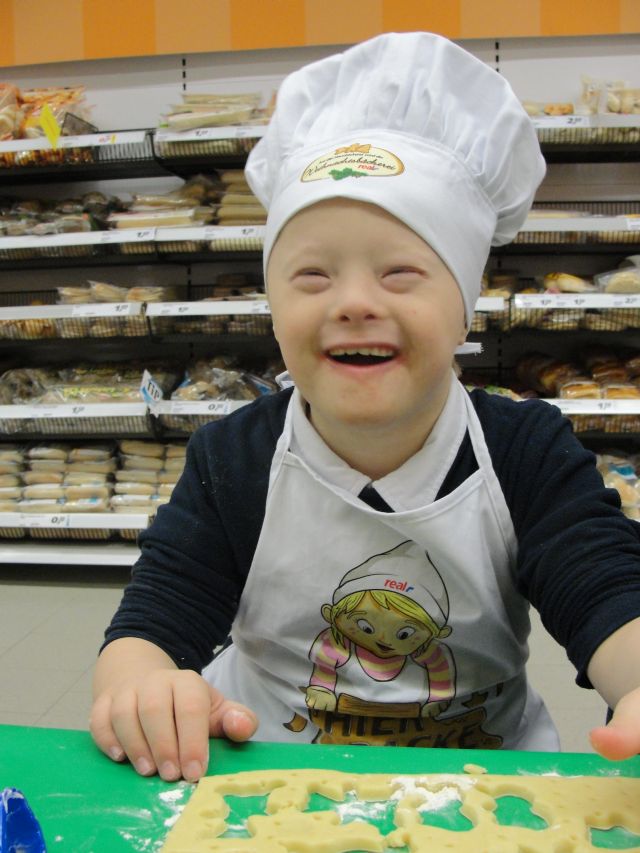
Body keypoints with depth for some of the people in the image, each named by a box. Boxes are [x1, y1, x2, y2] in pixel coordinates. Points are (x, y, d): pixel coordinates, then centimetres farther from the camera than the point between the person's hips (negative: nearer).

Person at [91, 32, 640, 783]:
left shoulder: (530, 454, -11)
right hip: (272, 771, 1)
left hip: (483, 768, 0)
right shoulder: (231, 461, -10)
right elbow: (152, 623, -12)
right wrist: (139, 686, -37)